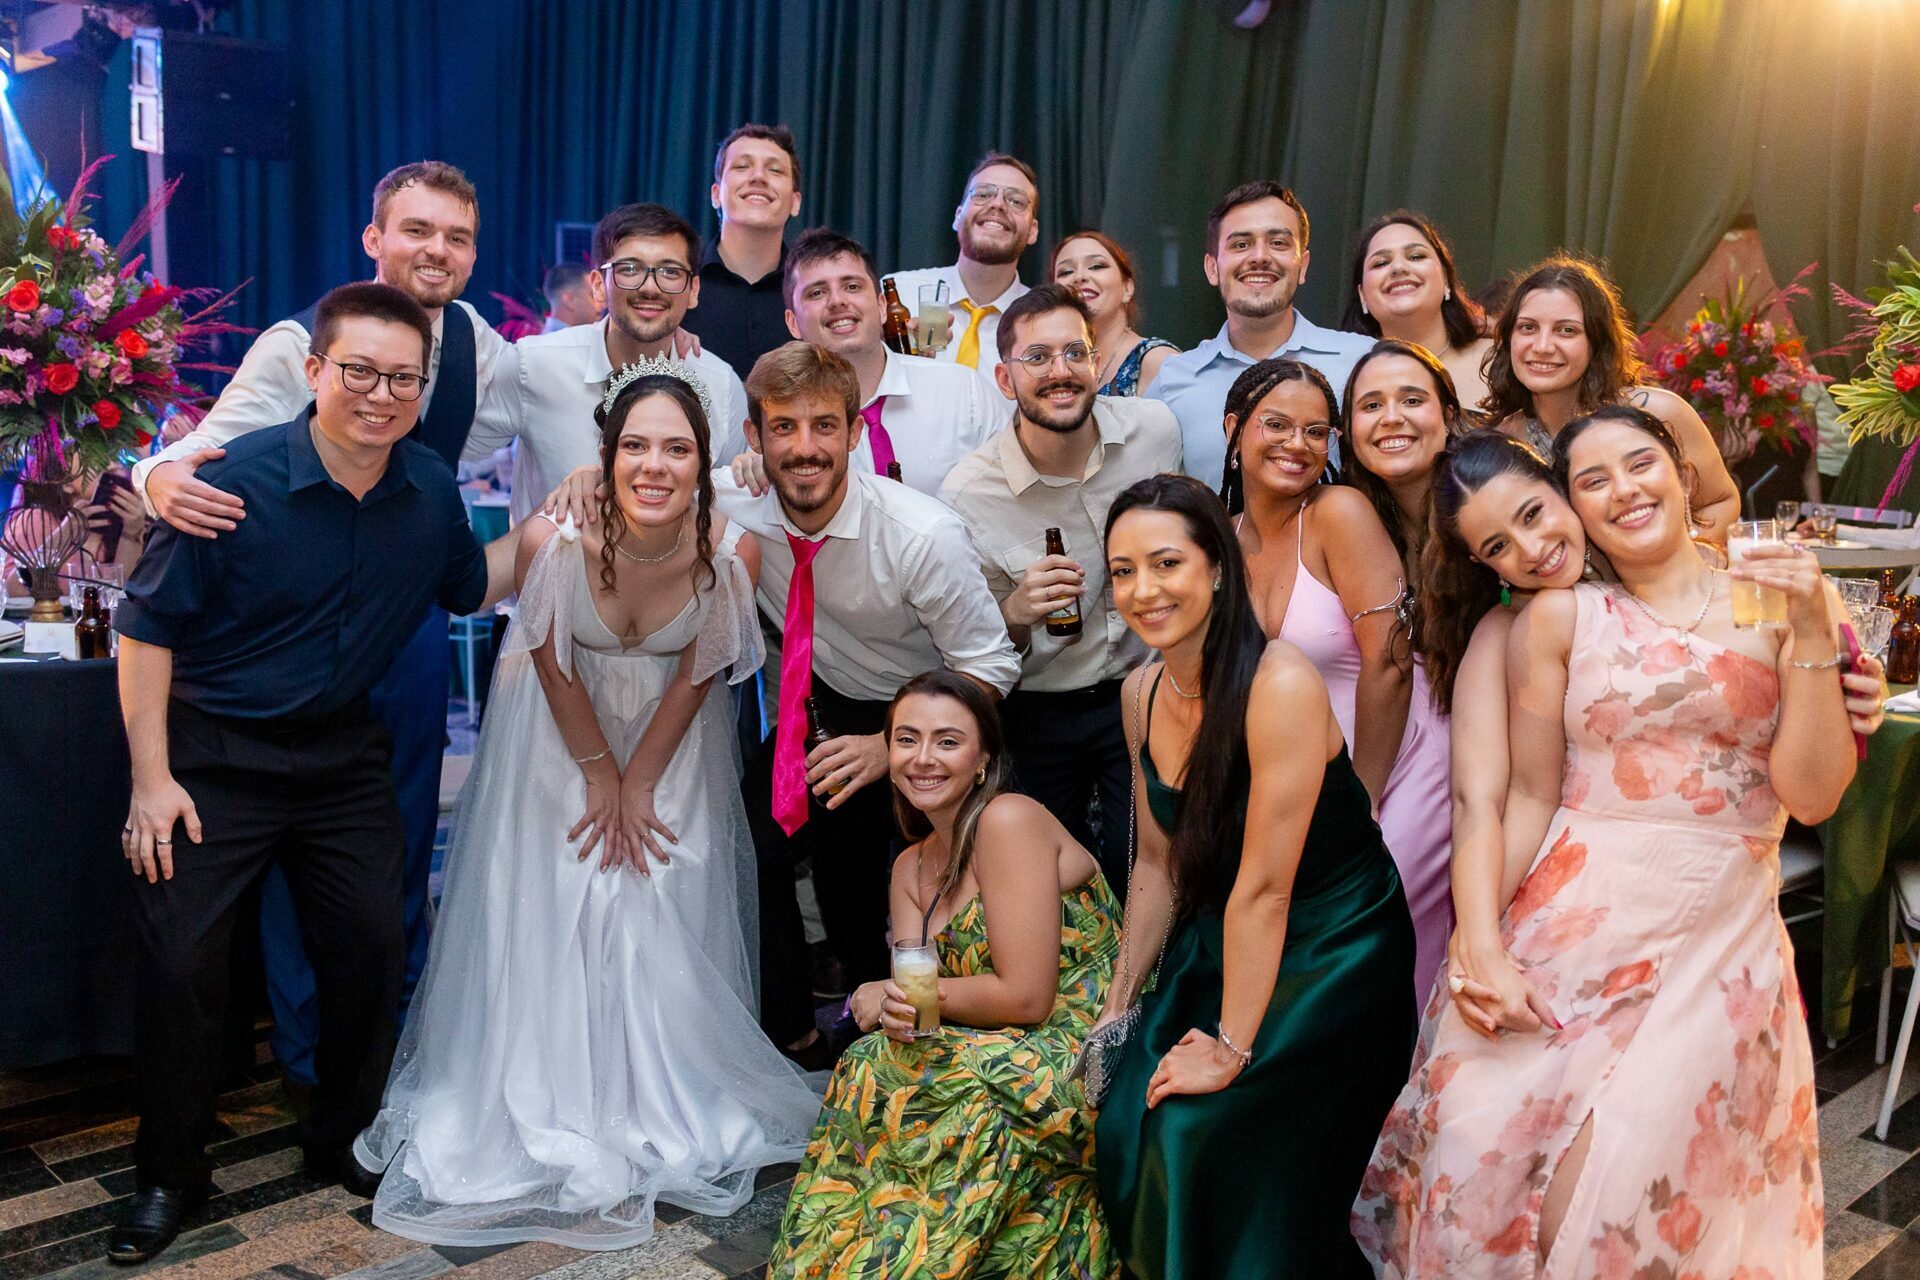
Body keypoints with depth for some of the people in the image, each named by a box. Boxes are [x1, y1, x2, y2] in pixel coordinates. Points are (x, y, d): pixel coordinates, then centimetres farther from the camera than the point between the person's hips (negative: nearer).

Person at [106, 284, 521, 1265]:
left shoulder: (431, 488, -4)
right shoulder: (236, 483, -18)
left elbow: (469, 586, 14)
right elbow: (148, 626, -12)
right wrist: (152, 777, -15)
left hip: (344, 752, 4)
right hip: (213, 754, -4)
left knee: (372, 949, 7)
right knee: (178, 964, -4)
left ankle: (342, 1137, 31)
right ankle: (168, 1174, 18)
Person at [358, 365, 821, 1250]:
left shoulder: (732, 552, -25)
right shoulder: (554, 540, -29)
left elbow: (694, 678, -11)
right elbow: (553, 666, -14)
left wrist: (638, 786, -7)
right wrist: (600, 776, -6)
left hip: (671, 740, 1)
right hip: (561, 735, -1)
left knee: (666, 918, 1)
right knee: (546, 910, 1)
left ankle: (666, 1106, 22)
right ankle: (551, 1110, 20)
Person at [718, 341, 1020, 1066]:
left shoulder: (925, 535, -28)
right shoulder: (732, 504, -18)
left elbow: (991, 668, -21)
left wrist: (893, 746, -32)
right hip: (818, 709, 4)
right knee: (746, 847, -7)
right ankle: (792, 1038, 16)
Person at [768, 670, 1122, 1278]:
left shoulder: (1010, 820, -15)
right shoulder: (911, 867, 11)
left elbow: (1025, 997, -19)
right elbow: (912, 989, 1)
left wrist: (905, 994, -9)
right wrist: (892, 1008, -22)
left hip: (1084, 1061, -7)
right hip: (1005, 1059, 7)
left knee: (883, 1075, -23)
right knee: (881, 1063, -16)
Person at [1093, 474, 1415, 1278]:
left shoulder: (1279, 684, -25)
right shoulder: (1142, 692, -2)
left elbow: (1264, 886, -23)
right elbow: (1159, 862, 7)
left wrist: (1232, 1050, -18)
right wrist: (1119, 1003, 8)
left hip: (1334, 953, -6)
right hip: (1218, 945, 6)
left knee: (1203, 1131, -15)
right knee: (1128, 1125, -4)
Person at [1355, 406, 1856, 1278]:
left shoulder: (1780, 601, 6)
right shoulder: (1559, 617, 4)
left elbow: (1811, 796, -1)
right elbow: (1529, 796, 1)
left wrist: (1813, 635, -8)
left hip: (1718, 936, 0)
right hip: (1571, 923, 0)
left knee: (1609, 1199, -12)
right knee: (1477, 1159, -11)